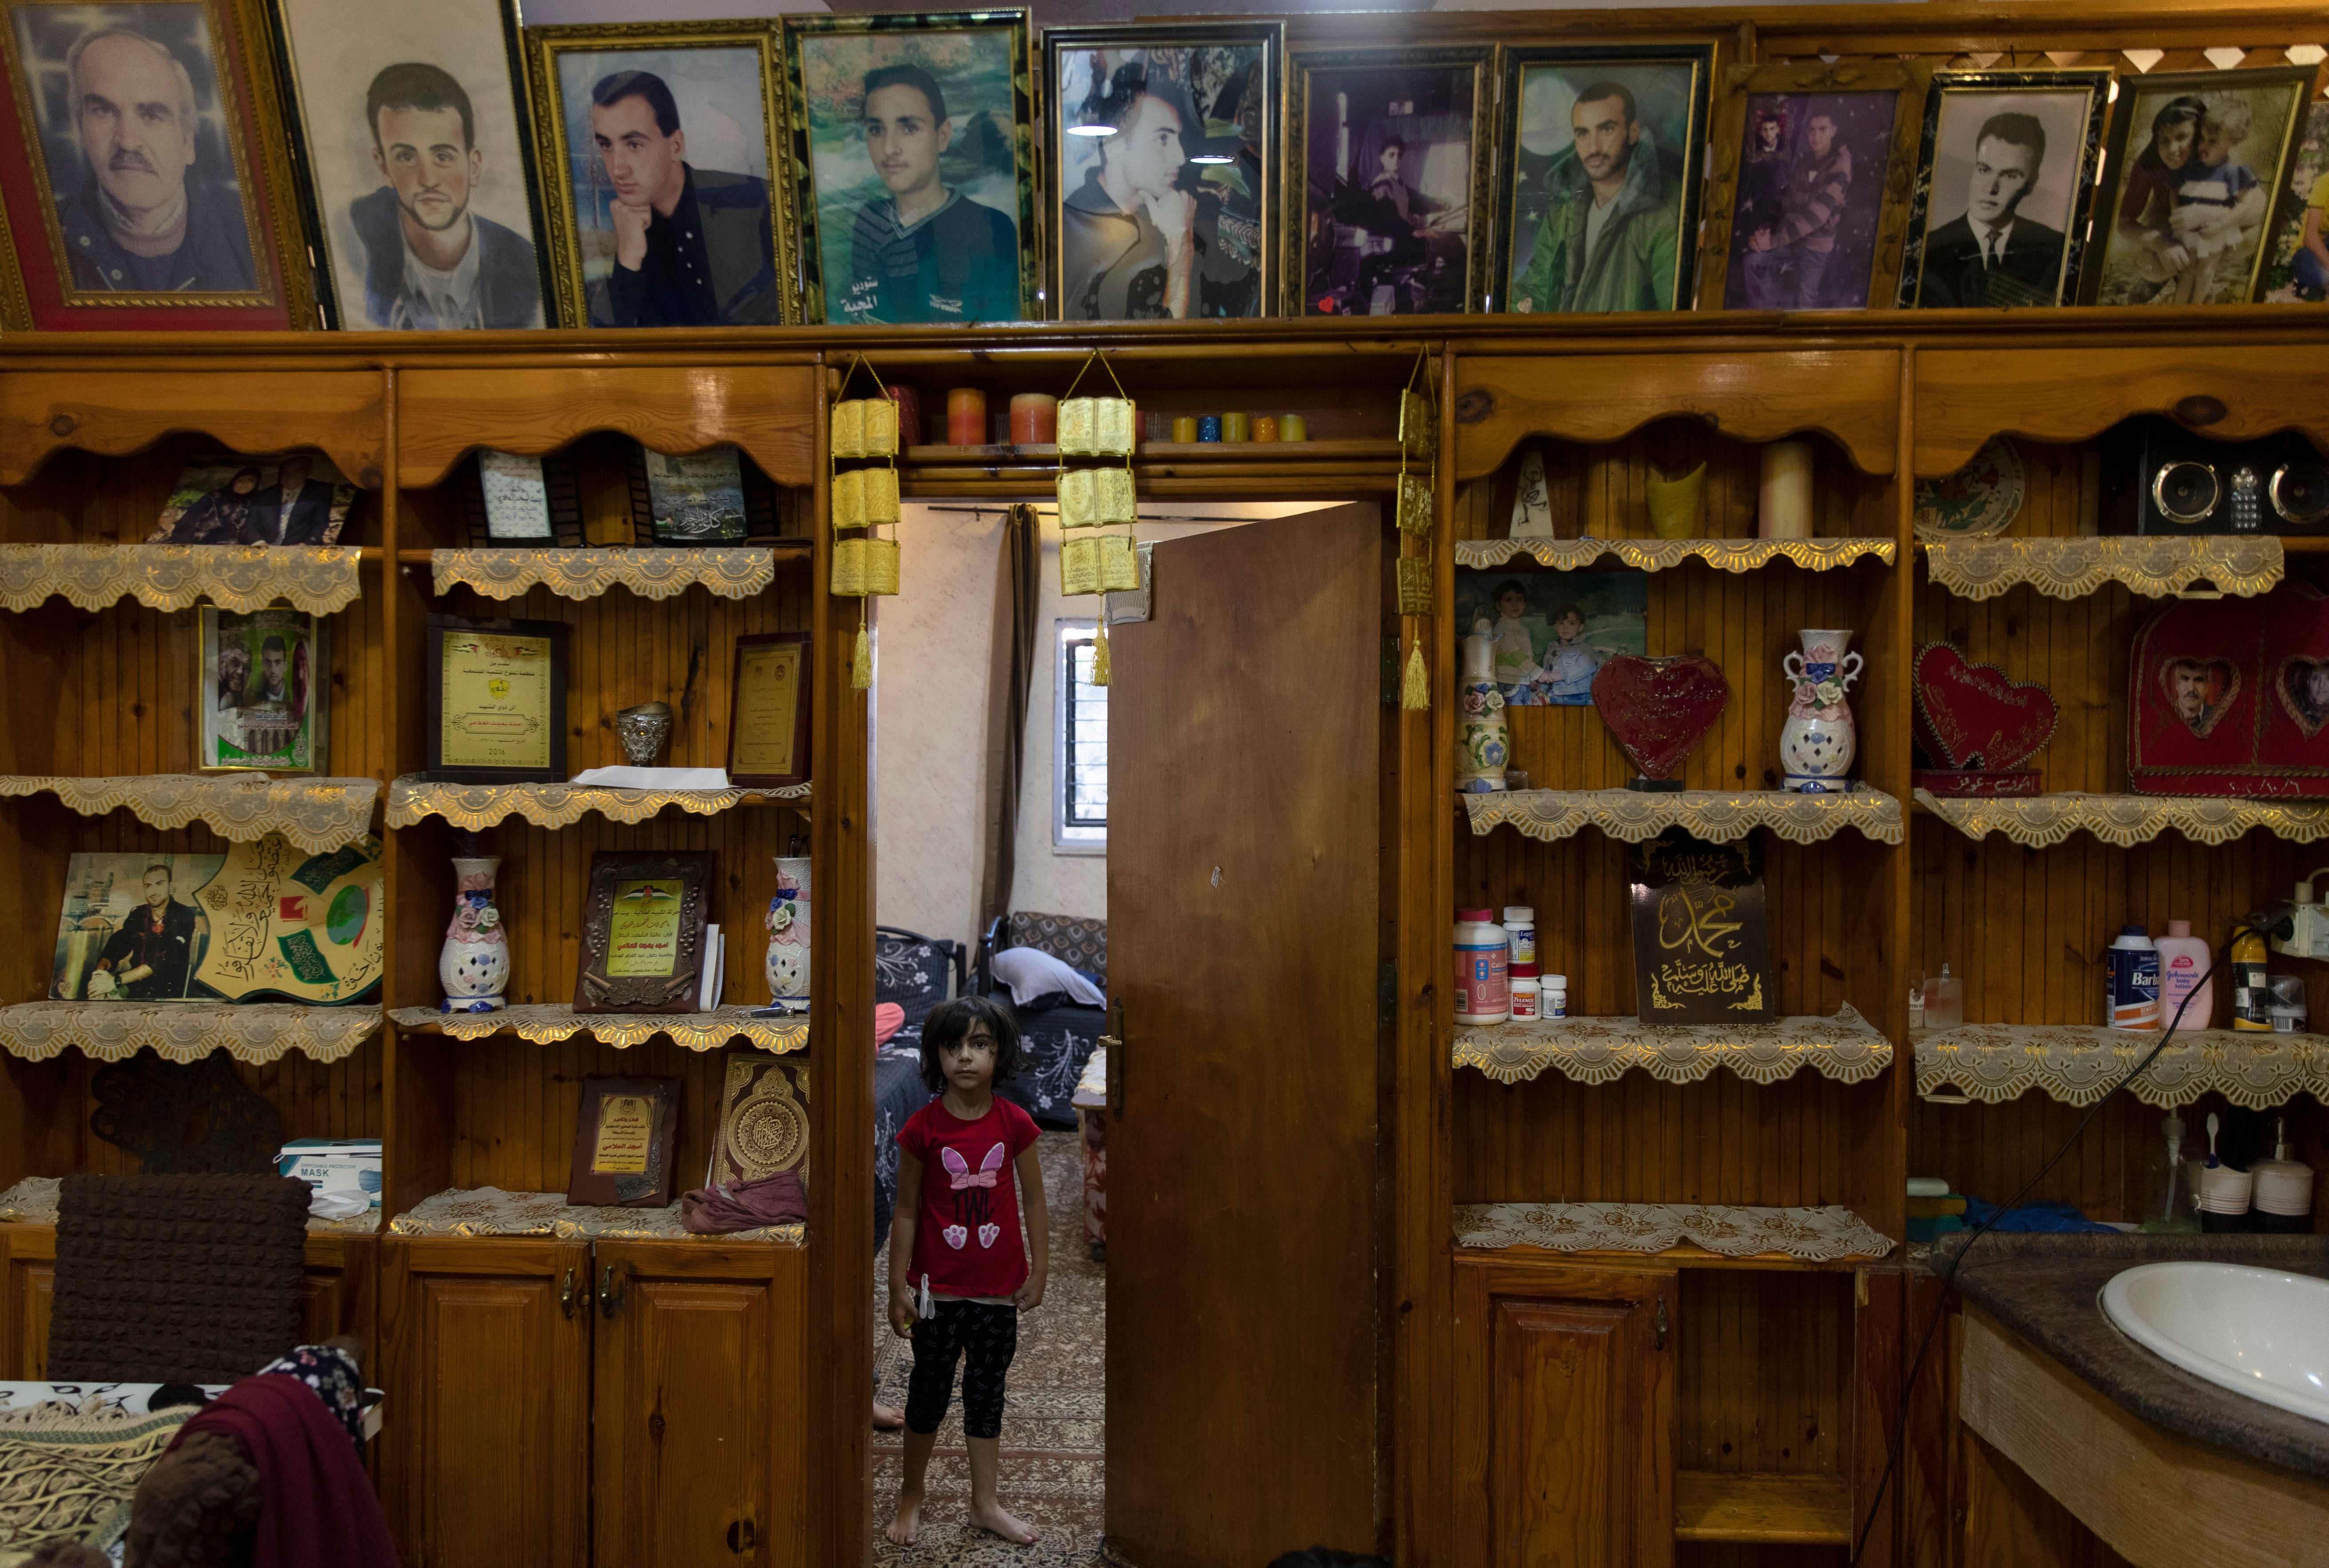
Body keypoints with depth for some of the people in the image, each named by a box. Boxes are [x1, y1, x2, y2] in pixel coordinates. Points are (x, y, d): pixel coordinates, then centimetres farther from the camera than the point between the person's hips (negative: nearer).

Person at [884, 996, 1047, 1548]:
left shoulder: (1014, 1123, -9)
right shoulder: (922, 1128, -14)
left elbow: (1034, 1201, 0)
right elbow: (907, 1212, -7)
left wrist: (1040, 1270, 1)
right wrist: (898, 1287, -6)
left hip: (998, 1288, 2)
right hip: (939, 1288, -1)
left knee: (987, 1393, 15)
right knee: (930, 1390, 14)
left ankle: (985, 1503, 31)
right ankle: (911, 1493, 36)